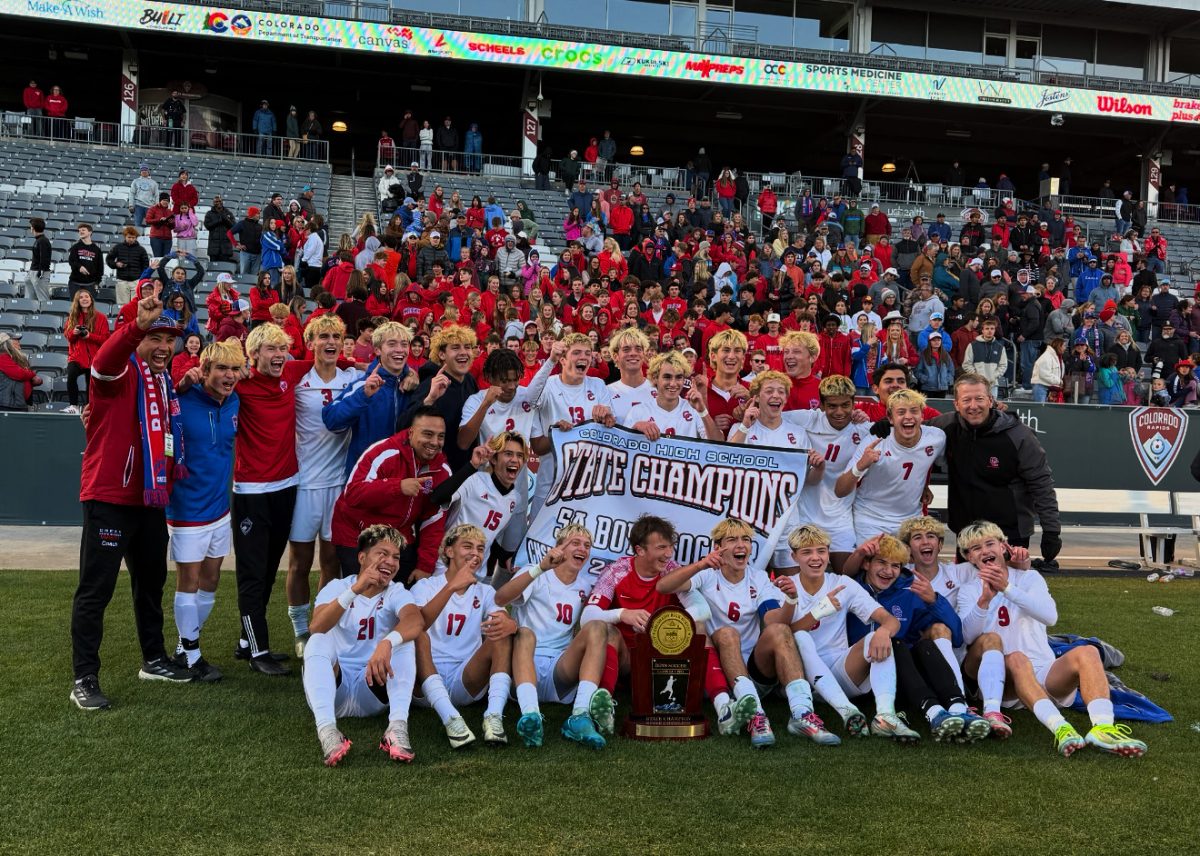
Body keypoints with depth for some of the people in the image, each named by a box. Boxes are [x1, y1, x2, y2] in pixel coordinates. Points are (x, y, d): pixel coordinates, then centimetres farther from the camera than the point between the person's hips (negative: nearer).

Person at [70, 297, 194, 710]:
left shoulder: (165, 384, 14)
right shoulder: (120, 373, -9)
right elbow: (103, 361, -35)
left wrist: (170, 478, 10)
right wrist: (137, 326, -52)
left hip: (150, 500, 8)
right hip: (109, 498, -8)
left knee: (151, 582, 18)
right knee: (96, 589, -3)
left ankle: (153, 660, 33)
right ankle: (84, 679, 4)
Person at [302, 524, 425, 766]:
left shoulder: (397, 594, 1)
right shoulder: (337, 587, 2)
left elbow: (416, 621, -25)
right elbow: (317, 626, -20)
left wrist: (387, 642, -46)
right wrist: (355, 590, -33)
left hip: (374, 690, 0)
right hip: (333, 688, 0)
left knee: (404, 638, -21)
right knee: (320, 639, -25)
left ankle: (398, 726, -39)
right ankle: (326, 727, -45)